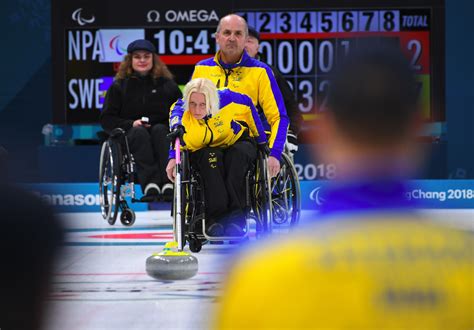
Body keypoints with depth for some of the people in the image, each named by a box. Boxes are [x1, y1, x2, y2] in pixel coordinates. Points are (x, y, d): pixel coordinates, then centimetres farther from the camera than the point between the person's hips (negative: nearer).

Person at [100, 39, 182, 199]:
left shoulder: (167, 85, 15)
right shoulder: (119, 86, 14)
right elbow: (106, 119, 6)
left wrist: (170, 125, -11)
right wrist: (131, 124, -10)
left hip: (161, 133, 1)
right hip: (129, 136, -1)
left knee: (159, 130, -32)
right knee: (140, 132, -33)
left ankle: (168, 181, -48)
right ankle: (149, 183, -51)